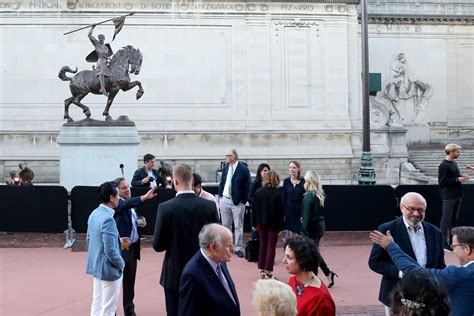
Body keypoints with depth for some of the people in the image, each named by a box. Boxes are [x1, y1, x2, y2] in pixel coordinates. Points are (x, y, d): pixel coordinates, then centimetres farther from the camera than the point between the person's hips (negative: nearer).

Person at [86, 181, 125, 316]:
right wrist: (121, 264, -10)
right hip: (108, 269, -9)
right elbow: (110, 251, -25)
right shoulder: (108, 219, -26)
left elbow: (88, 238, 14)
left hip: (96, 266, 9)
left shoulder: (94, 214, 2)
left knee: (97, 303, 18)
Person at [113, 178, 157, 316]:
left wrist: (141, 223, -2)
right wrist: (144, 197, -48)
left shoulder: (131, 204, 13)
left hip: (132, 248, 7)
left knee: (129, 282, 15)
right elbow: (126, 204, -35)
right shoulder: (117, 203, -12)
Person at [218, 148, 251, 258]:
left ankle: (239, 248, 11)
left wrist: (243, 201, -10)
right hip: (224, 200, 5)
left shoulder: (243, 169, -10)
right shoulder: (225, 168, 6)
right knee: (225, 225, 14)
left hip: (237, 201, -5)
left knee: (238, 226, 4)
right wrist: (220, 196, 6)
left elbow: (247, 187, -9)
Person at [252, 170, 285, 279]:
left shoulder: (258, 192, -3)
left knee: (263, 245, 14)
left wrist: (254, 223, 9)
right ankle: (268, 272, 0)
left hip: (261, 222, 4)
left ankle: (262, 270, 18)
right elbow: (280, 211, -13)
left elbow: (254, 209, 2)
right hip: (273, 224, -4)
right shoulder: (278, 193, -13)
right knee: (271, 247, 2)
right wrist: (281, 227, -7)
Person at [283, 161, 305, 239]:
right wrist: (282, 213, 3)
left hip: (300, 211, -3)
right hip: (289, 212, 3)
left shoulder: (303, 182, -6)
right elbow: (283, 198, 6)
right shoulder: (286, 181, 4)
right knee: (291, 236, 8)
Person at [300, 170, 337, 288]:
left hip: (312, 227, -8)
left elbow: (306, 216, -19)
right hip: (321, 225, 8)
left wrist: (303, 232, -17)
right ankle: (329, 274, 23)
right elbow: (321, 211, 9)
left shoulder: (309, 196, -18)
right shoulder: (321, 193, 6)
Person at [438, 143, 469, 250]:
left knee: (454, 219, 13)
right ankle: (444, 242, -2)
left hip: (456, 196, 9)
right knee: (446, 219, -5)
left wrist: (462, 177, 3)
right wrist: (458, 179, -16)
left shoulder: (454, 164, 13)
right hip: (448, 196, -9)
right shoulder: (444, 165, -13)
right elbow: (442, 181, -18)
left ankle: (452, 240, 21)